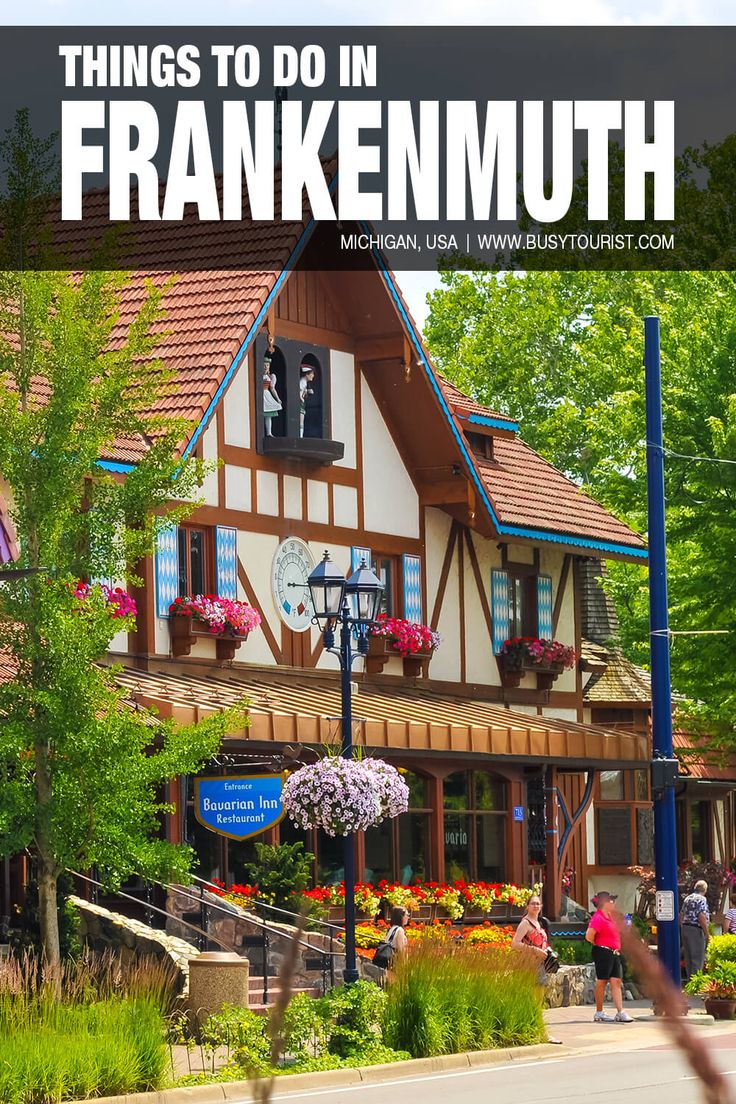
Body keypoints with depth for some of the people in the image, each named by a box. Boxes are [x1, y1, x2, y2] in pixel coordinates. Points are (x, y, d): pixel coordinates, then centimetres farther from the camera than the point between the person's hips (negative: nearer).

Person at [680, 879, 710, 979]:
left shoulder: (687, 898, 14)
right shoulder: (701, 899, -12)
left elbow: (681, 915, 19)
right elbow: (701, 917, -20)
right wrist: (707, 933, -14)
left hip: (685, 928, 8)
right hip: (696, 930, -8)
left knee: (688, 956, 14)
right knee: (697, 957, -3)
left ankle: (689, 977, 20)